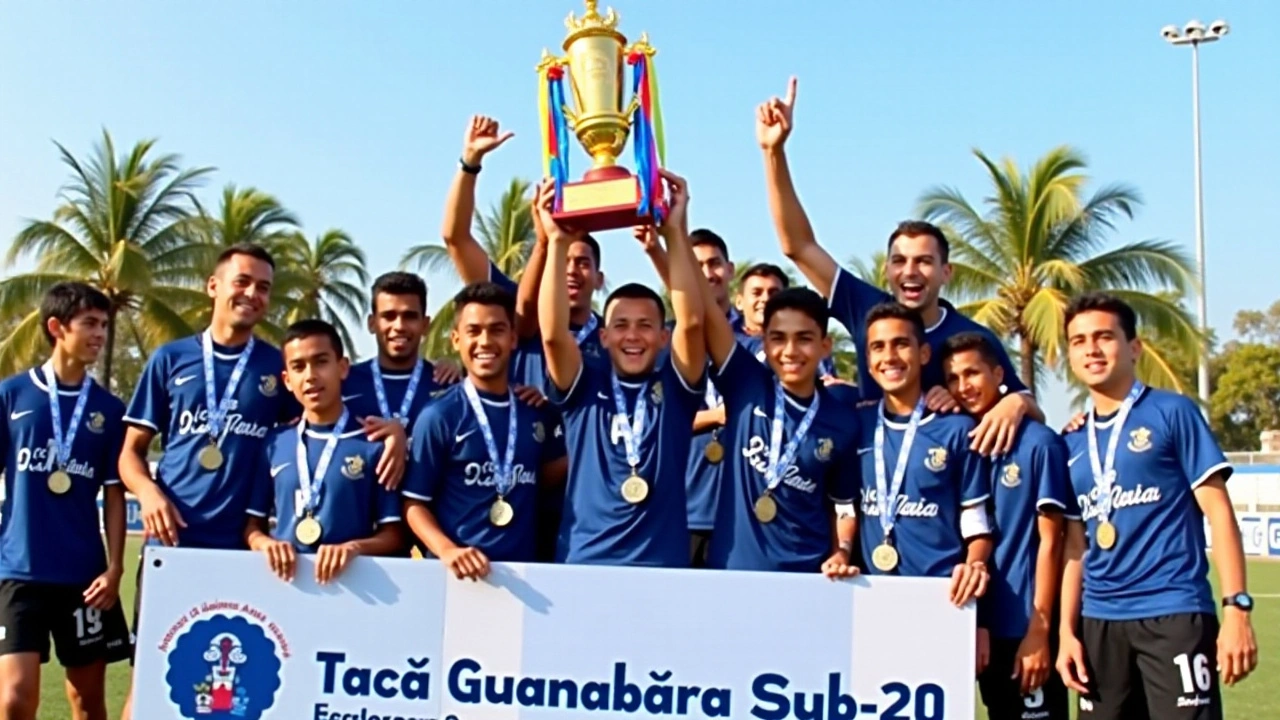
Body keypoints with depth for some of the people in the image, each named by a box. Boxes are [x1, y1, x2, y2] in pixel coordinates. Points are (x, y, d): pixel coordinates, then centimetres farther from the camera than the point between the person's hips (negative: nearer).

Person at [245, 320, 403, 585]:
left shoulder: (374, 444, 2)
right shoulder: (274, 443, 11)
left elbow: (393, 535, 3)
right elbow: (251, 525, 15)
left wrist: (355, 547, -15)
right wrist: (266, 543, -5)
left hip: (349, 577, -2)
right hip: (284, 577, 2)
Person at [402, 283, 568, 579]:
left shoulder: (538, 411, 5)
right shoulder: (438, 416, -7)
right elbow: (415, 504, -4)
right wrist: (447, 550, -20)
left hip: (522, 567, 4)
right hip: (462, 571, -3)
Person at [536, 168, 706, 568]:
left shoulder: (675, 389, 5)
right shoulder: (584, 389, 6)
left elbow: (691, 322, -11)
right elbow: (553, 333, -11)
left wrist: (675, 231, -15)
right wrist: (557, 242, -16)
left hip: (663, 564, 0)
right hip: (584, 561, 0)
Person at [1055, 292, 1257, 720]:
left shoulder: (1172, 412, -1)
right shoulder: (1073, 442, 12)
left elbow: (1218, 512, -3)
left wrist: (1236, 607, -11)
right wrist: (1067, 629, 7)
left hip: (1174, 614, -5)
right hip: (1099, 621, 5)